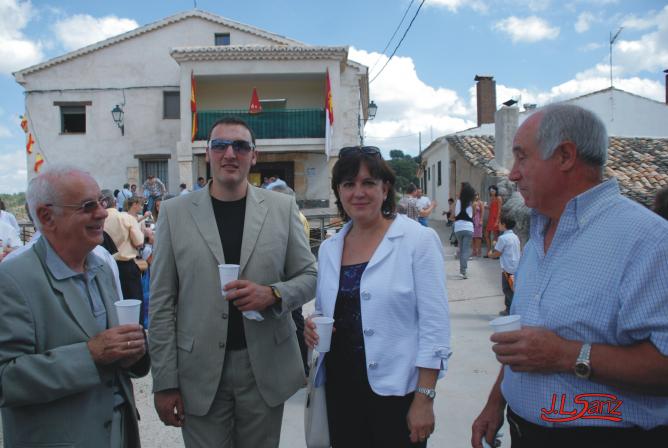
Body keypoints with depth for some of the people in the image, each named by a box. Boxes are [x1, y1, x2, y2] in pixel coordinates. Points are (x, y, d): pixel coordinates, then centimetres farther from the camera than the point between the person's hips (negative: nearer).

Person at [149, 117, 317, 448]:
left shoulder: (282, 207, 1)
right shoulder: (174, 212, 0)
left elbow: (309, 277, 6)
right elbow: (161, 303, 0)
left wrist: (273, 294, -15)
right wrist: (165, 382, -2)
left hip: (266, 369, 1)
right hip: (201, 372, 0)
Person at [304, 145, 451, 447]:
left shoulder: (419, 240, -10)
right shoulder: (328, 248, 5)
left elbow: (434, 325, -11)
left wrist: (424, 399, -13)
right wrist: (314, 327, -5)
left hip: (396, 390, -4)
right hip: (339, 388, 5)